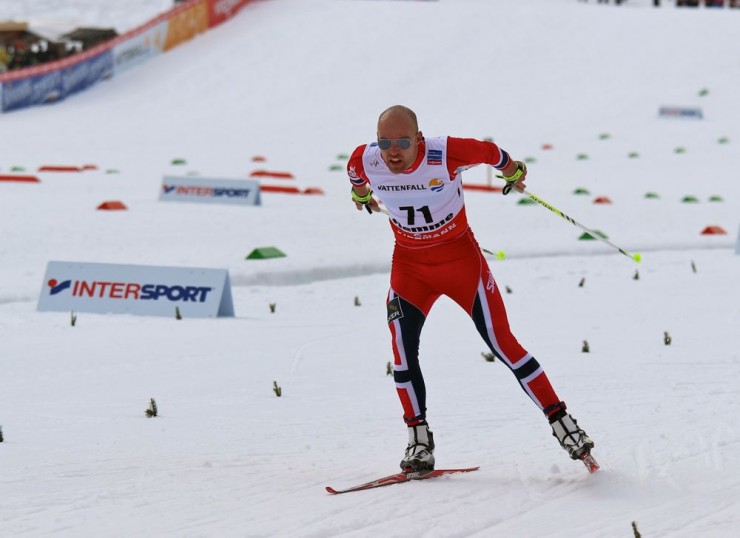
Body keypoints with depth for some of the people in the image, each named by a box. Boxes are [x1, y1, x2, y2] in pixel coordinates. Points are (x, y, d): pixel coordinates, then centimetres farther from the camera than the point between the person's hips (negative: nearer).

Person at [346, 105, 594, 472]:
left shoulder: (446, 155, -27)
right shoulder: (365, 161, -17)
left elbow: (489, 152, -7)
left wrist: (512, 171, 13)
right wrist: (360, 194, 29)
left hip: (461, 257, -3)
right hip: (409, 264, 3)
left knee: (501, 342, -4)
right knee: (402, 349, -11)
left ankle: (559, 419, 5)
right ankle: (419, 440, 2)